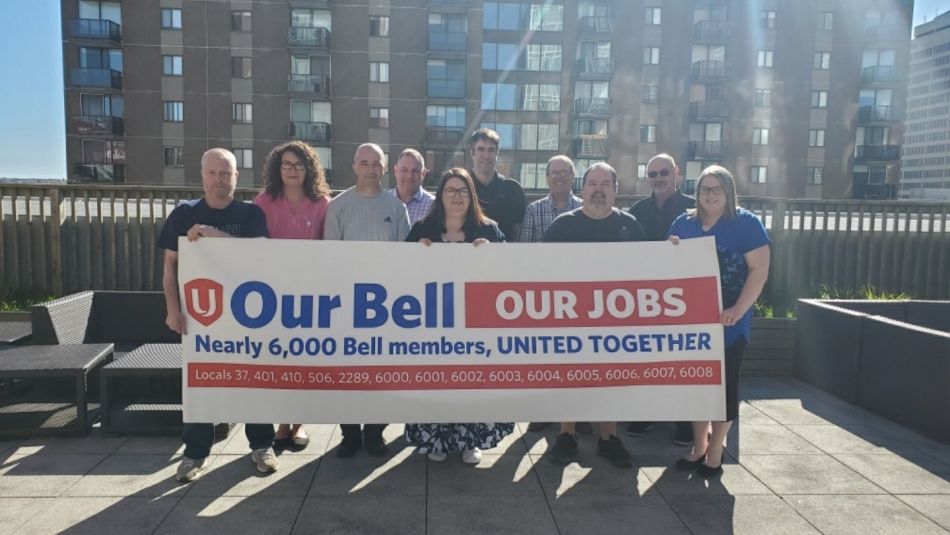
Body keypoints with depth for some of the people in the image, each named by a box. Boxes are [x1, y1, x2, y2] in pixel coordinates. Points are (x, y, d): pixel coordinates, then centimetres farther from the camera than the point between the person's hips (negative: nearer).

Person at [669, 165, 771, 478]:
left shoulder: (746, 223, -4)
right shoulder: (684, 223, 9)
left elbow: (759, 270, -10)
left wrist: (738, 310, -20)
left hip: (727, 321, -4)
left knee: (724, 382, 5)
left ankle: (715, 451, 18)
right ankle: (699, 446, 25)